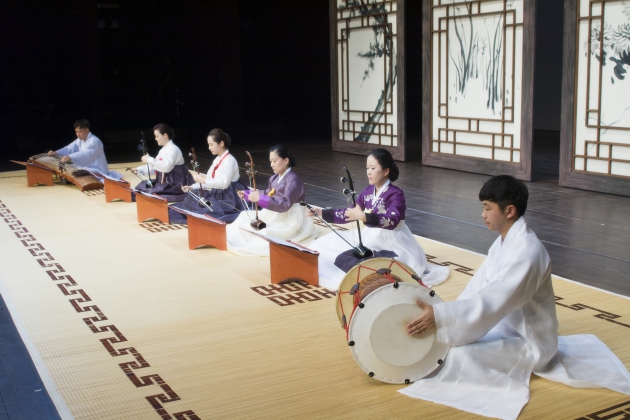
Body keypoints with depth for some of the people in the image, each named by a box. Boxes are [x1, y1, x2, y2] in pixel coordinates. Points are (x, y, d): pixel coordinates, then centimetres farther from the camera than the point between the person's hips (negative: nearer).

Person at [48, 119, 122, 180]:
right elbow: (70, 148, 7)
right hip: (87, 168, 11)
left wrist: (70, 157, -47)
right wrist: (56, 153, -10)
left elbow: (86, 154, -36)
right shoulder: (80, 140, 13)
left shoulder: (95, 141, -20)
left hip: (97, 171, -11)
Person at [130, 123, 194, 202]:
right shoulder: (163, 150, 14)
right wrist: (139, 170, 3)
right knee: (143, 185, 0)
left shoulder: (173, 149, -15)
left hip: (176, 185, -10)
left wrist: (149, 160, -24)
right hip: (165, 181, 10)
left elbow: (166, 167, -29)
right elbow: (155, 167, 15)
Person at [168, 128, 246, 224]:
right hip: (216, 194, 9)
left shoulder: (229, 160, -15)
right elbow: (210, 180, 14)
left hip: (228, 199, -9)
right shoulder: (217, 159, 14)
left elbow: (224, 183, -25)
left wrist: (203, 180, -22)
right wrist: (192, 187, 2)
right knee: (192, 199, -5)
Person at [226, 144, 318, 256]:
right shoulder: (274, 178, 8)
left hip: (288, 222, -10)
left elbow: (284, 205, -29)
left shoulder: (293, 180, -20)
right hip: (274, 216, 10)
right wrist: (246, 193, 11)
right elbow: (268, 194, 24)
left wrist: (260, 198, -33)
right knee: (245, 216, 5)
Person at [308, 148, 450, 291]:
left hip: (392, 243, -8)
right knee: (330, 242, 1)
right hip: (369, 238, 8)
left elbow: (392, 221, -31)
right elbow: (349, 213, 13)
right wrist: (322, 213, 3)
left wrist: (364, 217, -42)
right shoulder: (367, 192, 6)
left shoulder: (395, 194, -16)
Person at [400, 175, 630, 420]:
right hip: (506, 325, 10)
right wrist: (443, 315, -8)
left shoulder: (527, 252, -29)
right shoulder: (504, 242, 4)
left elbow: (493, 301, -35)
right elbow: (479, 287, 2)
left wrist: (440, 316, -39)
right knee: (450, 340, 9)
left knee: (461, 355, -27)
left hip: (528, 341, -10)